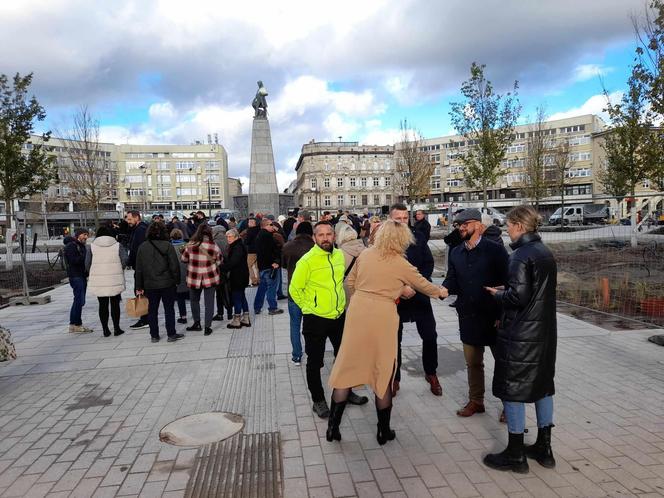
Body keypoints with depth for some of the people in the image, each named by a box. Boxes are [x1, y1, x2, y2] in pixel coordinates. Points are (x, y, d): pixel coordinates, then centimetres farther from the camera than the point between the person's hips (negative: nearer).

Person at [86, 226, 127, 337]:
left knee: (103, 305, 9)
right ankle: (116, 328, 10)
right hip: (115, 281, -1)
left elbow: (87, 264, -1)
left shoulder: (92, 246, 3)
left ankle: (105, 330, 12)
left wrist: (92, 275, 15)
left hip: (98, 281, 1)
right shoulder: (117, 246, 0)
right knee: (115, 304, 7)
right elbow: (125, 260, -9)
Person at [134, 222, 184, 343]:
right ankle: (171, 334, 10)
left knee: (152, 310, 11)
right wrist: (176, 280, 3)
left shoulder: (142, 247, 2)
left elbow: (139, 268, 5)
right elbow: (174, 265, -10)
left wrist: (139, 286, 10)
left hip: (150, 284, 3)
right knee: (169, 309, 6)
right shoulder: (167, 245, -8)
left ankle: (154, 335, 17)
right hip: (167, 283, -3)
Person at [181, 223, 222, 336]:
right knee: (209, 302, 8)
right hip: (210, 278, -1)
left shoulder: (191, 245, -9)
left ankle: (197, 323, 27)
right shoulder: (214, 247, -10)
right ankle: (208, 327, 11)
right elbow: (219, 262, 1)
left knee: (194, 300, 21)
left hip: (194, 278, 1)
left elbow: (183, 259, 3)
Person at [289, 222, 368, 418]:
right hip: (315, 319, -6)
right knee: (315, 362, 8)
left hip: (339, 316, 6)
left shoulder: (340, 255, 0)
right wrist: (309, 307, -2)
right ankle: (318, 400, 26)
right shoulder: (307, 260, -18)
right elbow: (294, 289, -9)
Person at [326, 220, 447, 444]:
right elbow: (423, 284, 13)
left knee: (347, 367, 10)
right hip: (382, 316, -3)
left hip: (358, 312, 3)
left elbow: (350, 281, 12)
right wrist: (440, 291, 32)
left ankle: (333, 426, 15)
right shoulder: (401, 264, -2)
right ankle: (384, 431, 24)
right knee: (383, 372, 10)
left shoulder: (365, 254, 5)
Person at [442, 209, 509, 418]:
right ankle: (476, 401, 32)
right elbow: (452, 282, 3)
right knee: (472, 362, 16)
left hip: (493, 316, -5)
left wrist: (502, 314, -14)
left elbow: (506, 283, -11)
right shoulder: (456, 253, 7)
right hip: (468, 315, 5)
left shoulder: (495, 250, -9)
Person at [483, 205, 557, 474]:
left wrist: (498, 294, -5)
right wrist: (506, 293, 11)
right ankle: (544, 448, 28)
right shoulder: (546, 253, 9)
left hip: (520, 334, -9)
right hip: (544, 331, 9)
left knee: (512, 388, 2)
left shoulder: (521, 255, -18)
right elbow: (540, 292, 14)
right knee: (542, 384, 16)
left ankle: (515, 454, 12)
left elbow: (518, 296, -23)